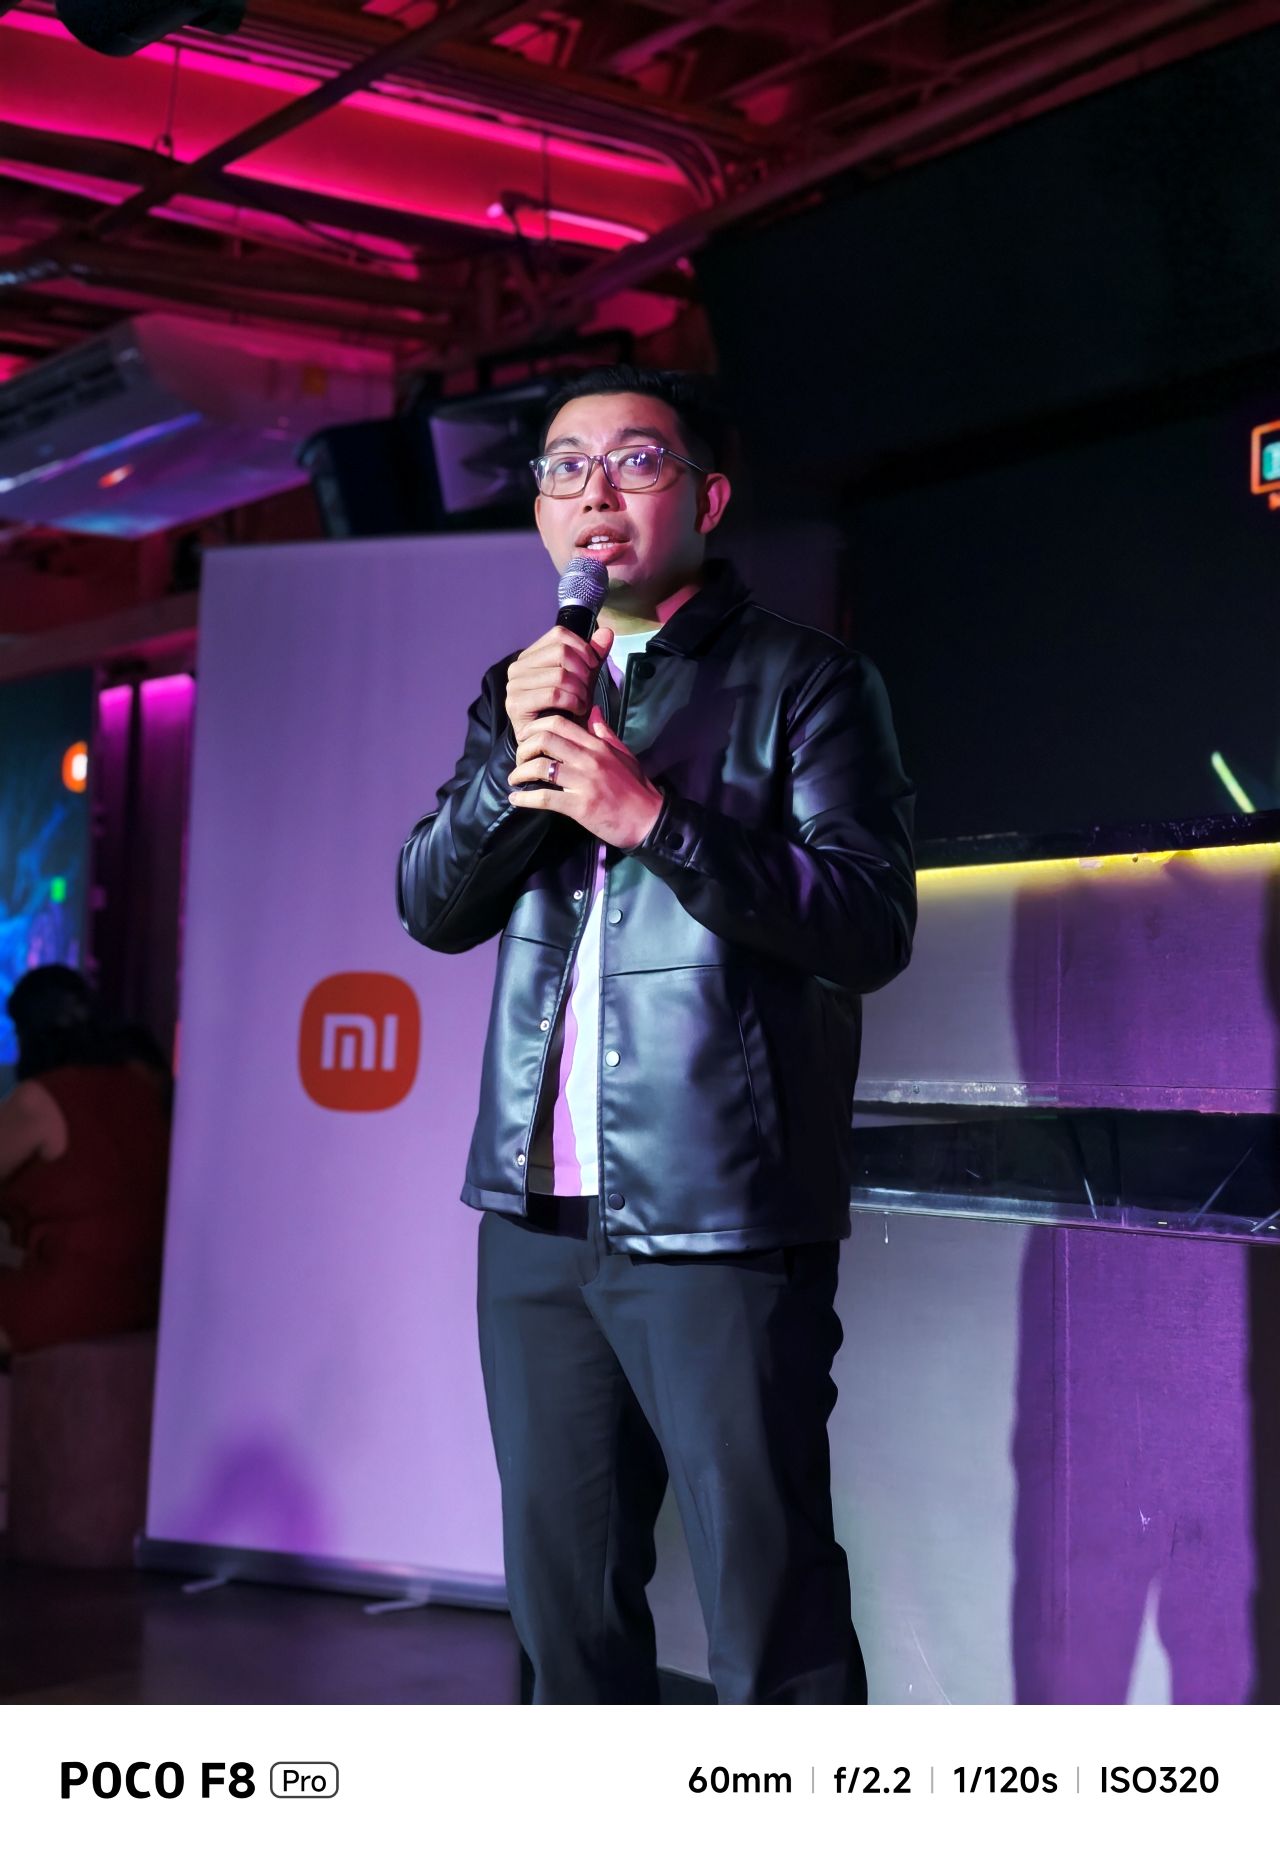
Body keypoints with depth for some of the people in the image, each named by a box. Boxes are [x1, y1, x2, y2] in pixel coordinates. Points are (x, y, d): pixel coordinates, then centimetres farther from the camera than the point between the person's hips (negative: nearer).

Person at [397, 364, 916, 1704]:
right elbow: (432, 908, 10)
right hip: (538, 1217, 6)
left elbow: (873, 923, -10)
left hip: (718, 1222, -6)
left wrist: (654, 817, -20)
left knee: (771, 1622, -5)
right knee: (562, 1602, 14)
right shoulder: (522, 691, 17)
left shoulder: (802, 680, 0)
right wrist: (516, 758, -7)